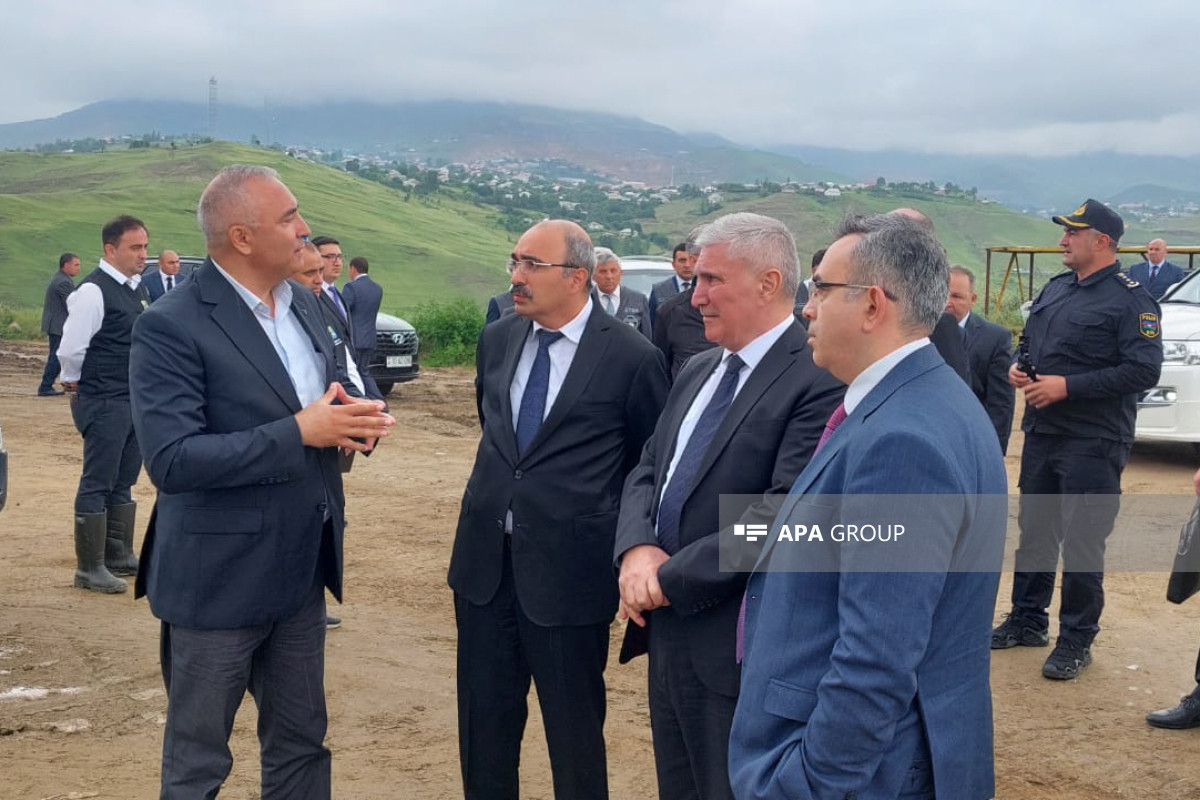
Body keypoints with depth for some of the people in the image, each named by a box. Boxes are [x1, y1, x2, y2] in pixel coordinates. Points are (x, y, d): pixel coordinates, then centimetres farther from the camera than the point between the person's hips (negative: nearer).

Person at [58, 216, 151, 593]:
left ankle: (119, 555, 28)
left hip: (135, 400, 8)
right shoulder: (93, 290, -16)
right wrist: (76, 383, -3)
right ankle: (89, 568, 7)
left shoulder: (137, 288, 11)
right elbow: (70, 349, -17)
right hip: (103, 403, -8)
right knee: (97, 485, -1)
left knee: (123, 484, 16)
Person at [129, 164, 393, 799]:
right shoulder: (171, 327, -17)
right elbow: (170, 460, -25)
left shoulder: (303, 305, 7)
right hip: (220, 579, -7)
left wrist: (349, 422, -8)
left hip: (301, 570, 7)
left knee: (301, 746, 18)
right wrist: (298, 432, -26)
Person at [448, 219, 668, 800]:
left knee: (574, 731, 9)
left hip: (567, 569, -5)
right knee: (483, 724, 16)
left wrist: (625, 544, 5)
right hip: (485, 558, 5)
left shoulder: (631, 358, -12)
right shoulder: (496, 340, 5)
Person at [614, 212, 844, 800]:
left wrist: (671, 578, -18)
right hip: (669, 635, 8)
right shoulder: (698, 372, 12)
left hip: (737, 648, -8)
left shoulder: (817, 381, -17)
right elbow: (646, 472, 13)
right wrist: (638, 548, -8)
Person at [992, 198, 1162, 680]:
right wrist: (1019, 367, 2)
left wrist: (1068, 386, -21)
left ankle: (1076, 641, 11)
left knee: (1082, 544, -2)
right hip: (1041, 433, 8)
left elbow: (1144, 371, -19)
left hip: (1093, 442, -7)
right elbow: (1030, 341, 25)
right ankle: (1027, 622, 30)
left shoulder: (1130, 299, -11)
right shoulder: (1055, 289, 12)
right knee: (1034, 532, 16)